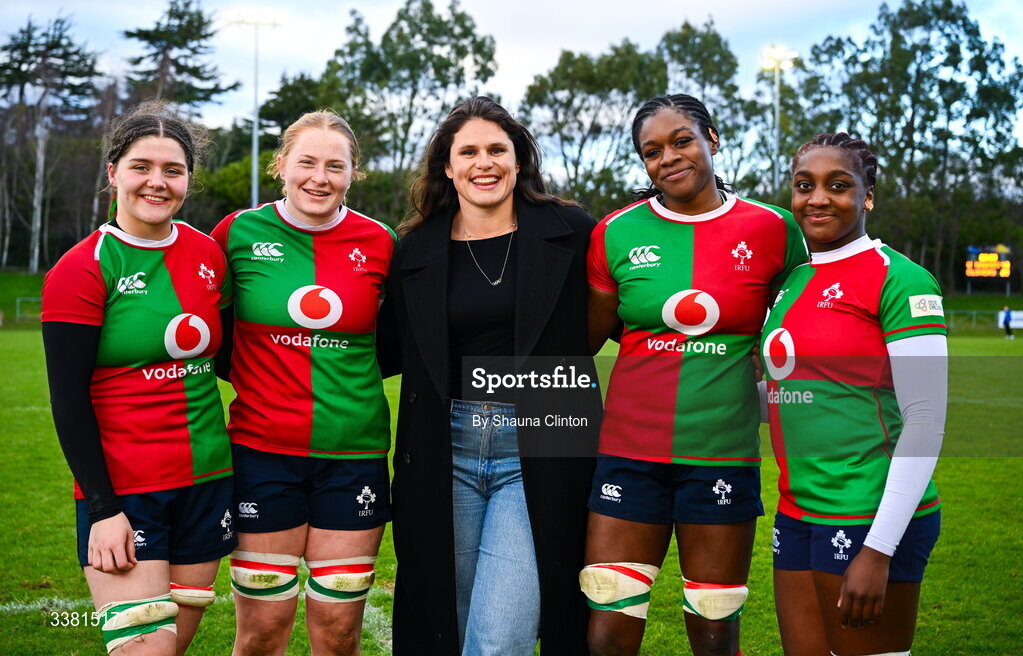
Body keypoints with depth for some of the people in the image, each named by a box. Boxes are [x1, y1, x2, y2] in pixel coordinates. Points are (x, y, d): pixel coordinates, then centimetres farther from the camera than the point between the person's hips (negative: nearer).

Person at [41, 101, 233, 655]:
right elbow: (68, 399, -9)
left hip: (205, 480, 5)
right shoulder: (80, 271, -7)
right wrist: (102, 509, -13)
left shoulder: (209, 255, 7)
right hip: (123, 489, -5)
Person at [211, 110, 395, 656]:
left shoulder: (378, 243, 1)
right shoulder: (239, 232, -2)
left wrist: (349, 378, 3)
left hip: (353, 451, 1)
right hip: (263, 450, -1)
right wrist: (245, 376, 3)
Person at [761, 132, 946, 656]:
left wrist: (878, 549, -17)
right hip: (798, 513, 7)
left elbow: (925, 419, -14)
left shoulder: (896, 279, -9)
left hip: (868, 519, -7)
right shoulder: (793, 283, 12)